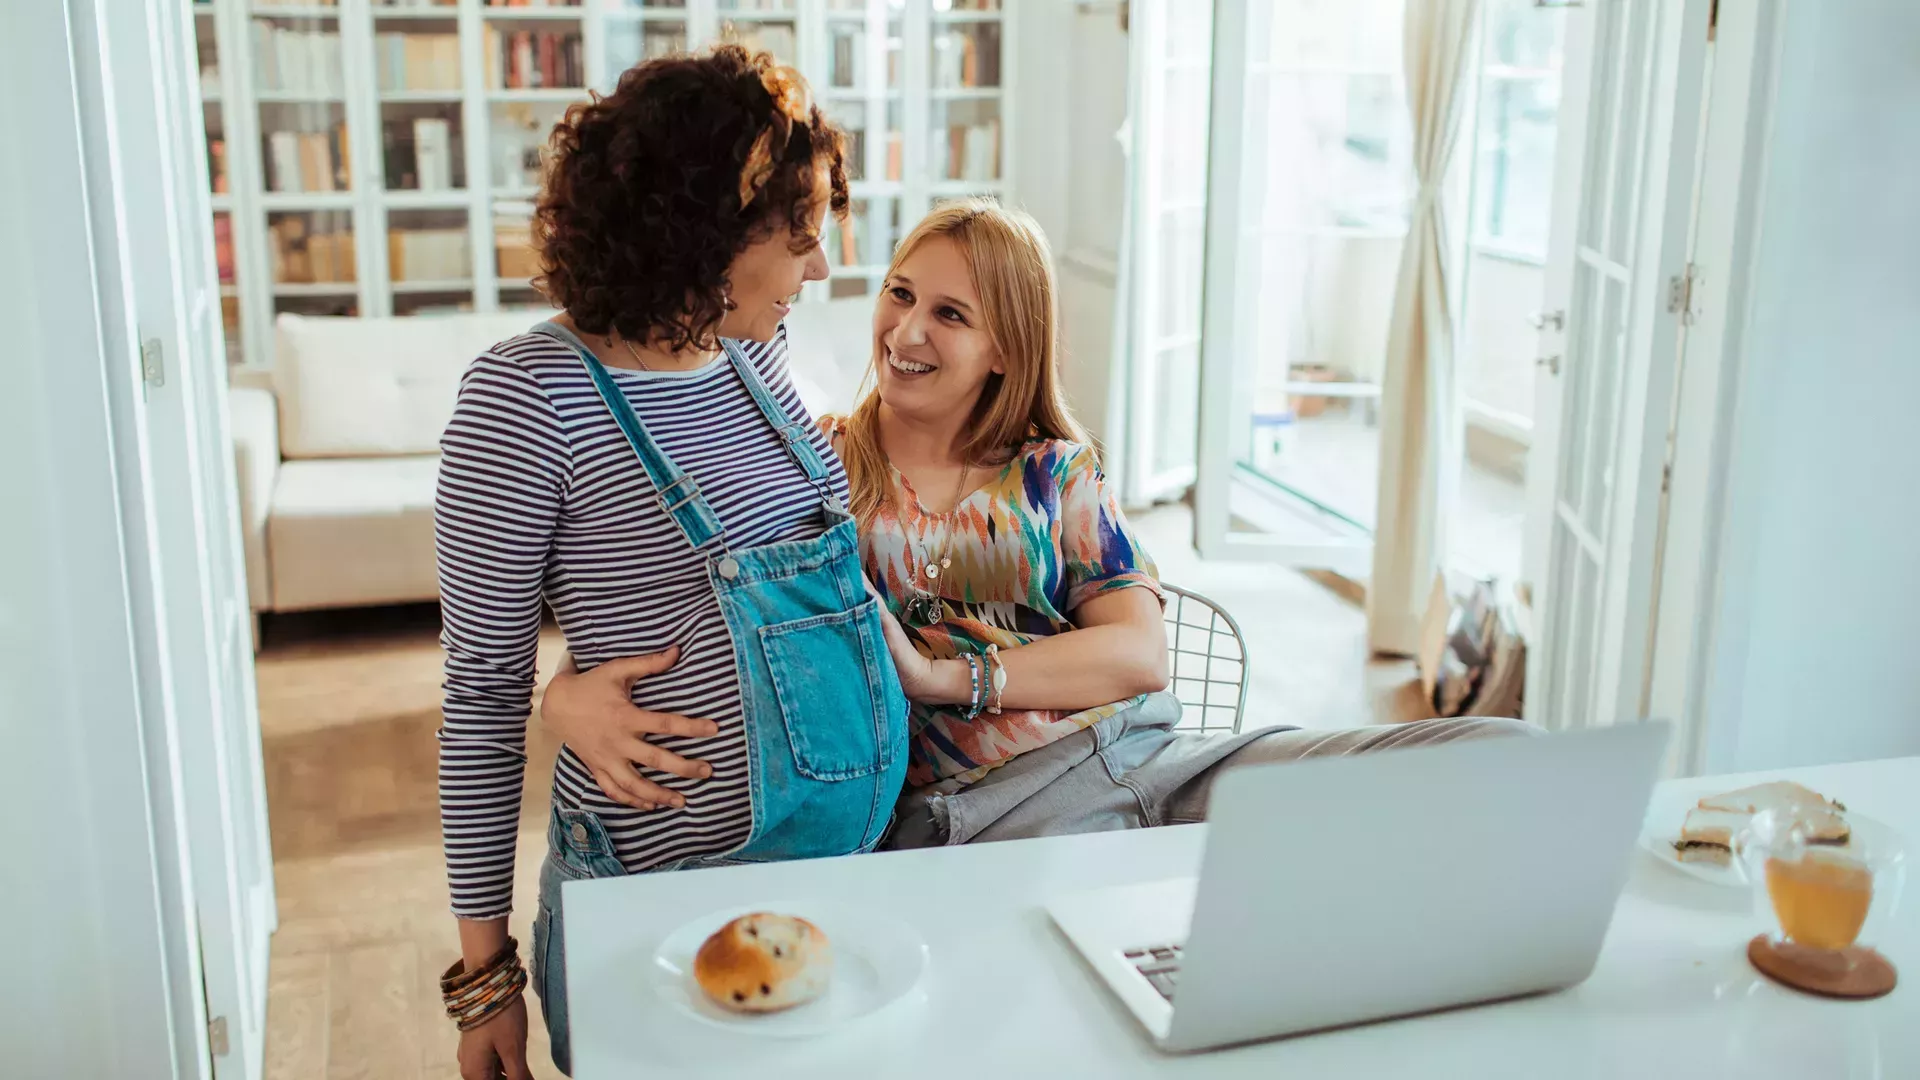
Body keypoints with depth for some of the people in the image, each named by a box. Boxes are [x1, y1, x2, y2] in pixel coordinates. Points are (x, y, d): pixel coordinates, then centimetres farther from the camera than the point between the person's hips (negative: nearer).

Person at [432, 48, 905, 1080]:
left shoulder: (752, 354, 2)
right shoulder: (528, 398, -16)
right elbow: (485, 689, -12)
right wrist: (484, 966, -8)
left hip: (845, 848, 7)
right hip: (665, 880, -7)